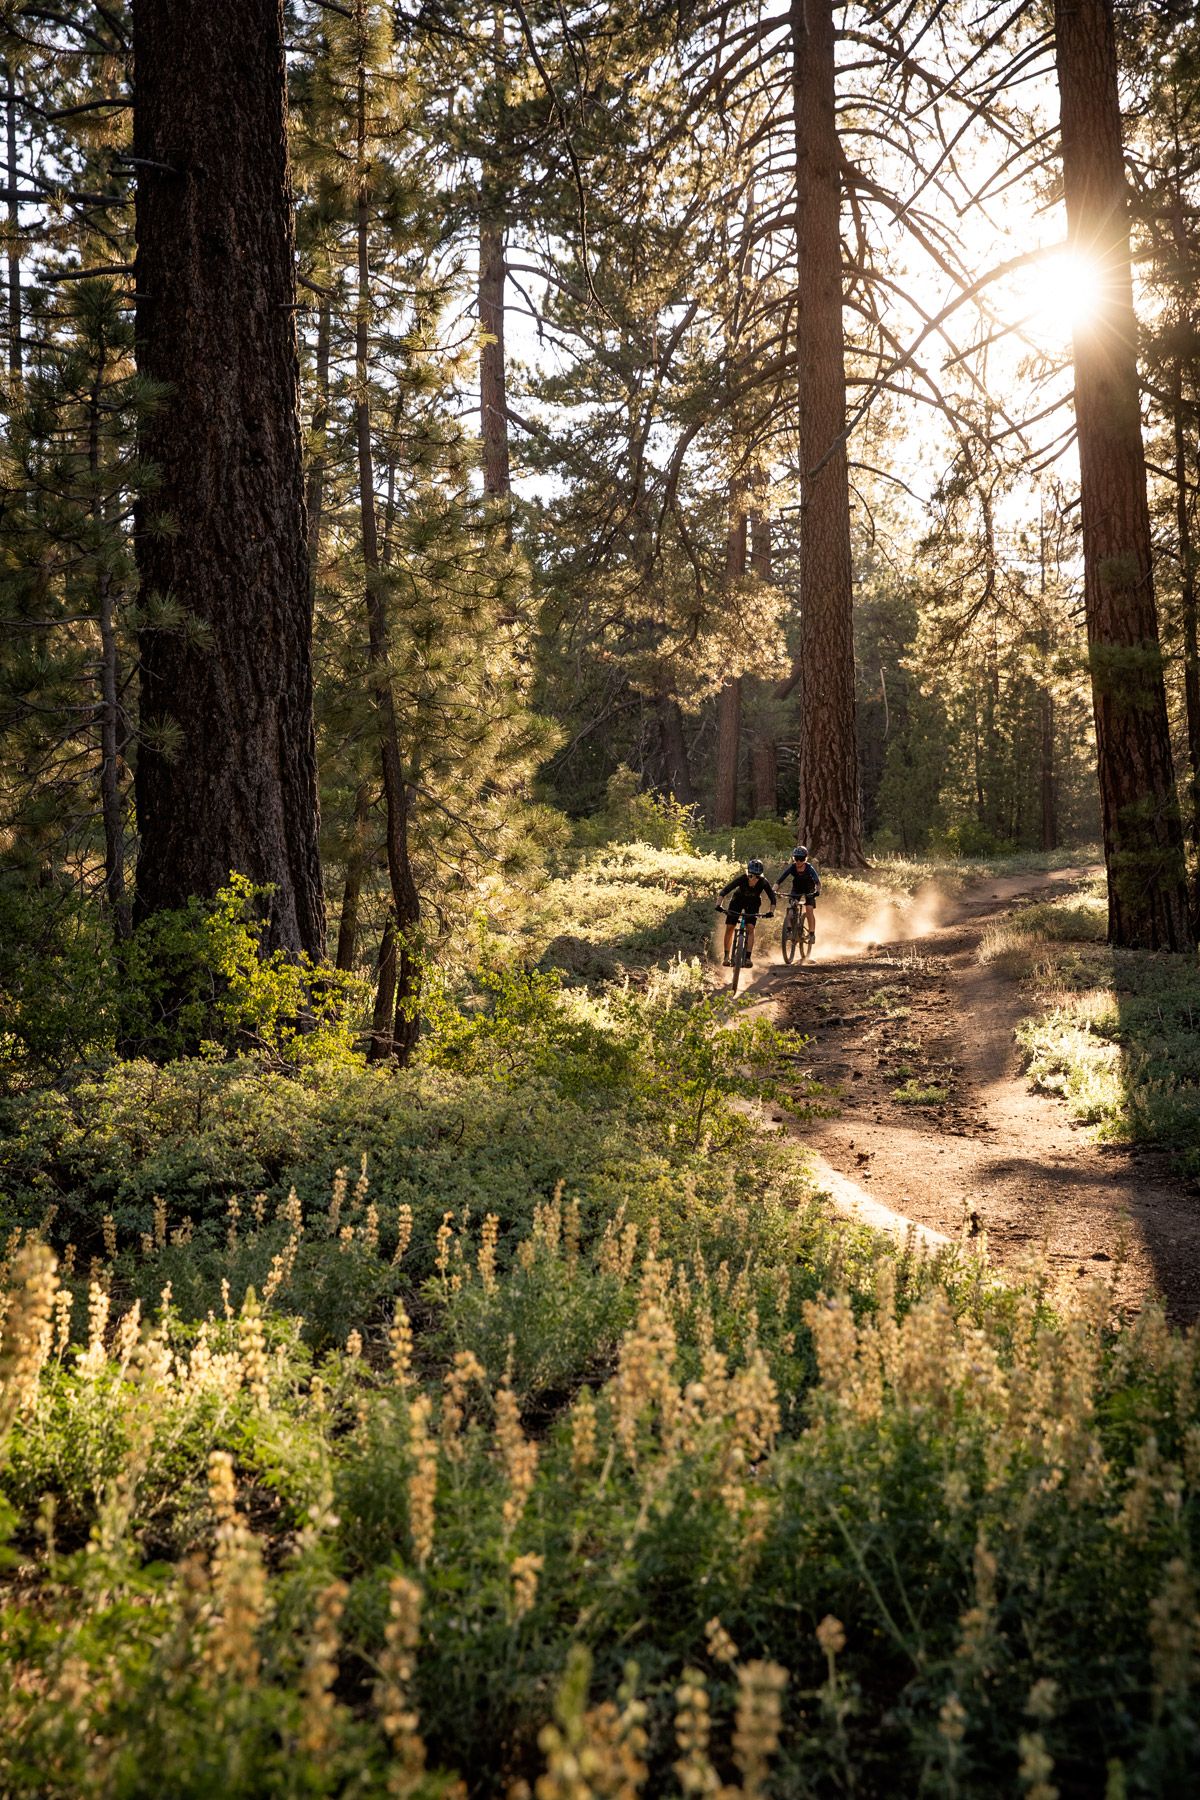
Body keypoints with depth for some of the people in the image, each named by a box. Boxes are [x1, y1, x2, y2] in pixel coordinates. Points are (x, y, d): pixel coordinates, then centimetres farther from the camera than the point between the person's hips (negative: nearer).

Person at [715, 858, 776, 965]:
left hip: (753, 903, 0)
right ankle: (726, 956, 5)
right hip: (738, 900, 0)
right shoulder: (741, 879, -33)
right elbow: (724, 891, -36)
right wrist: (719, 905, -49)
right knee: (729, 927, -7)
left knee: (750, 928, -17)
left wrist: (771, 912, -43)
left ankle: (748, 957, -12)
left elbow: (772, 897, -27)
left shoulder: (763, 882, -30)